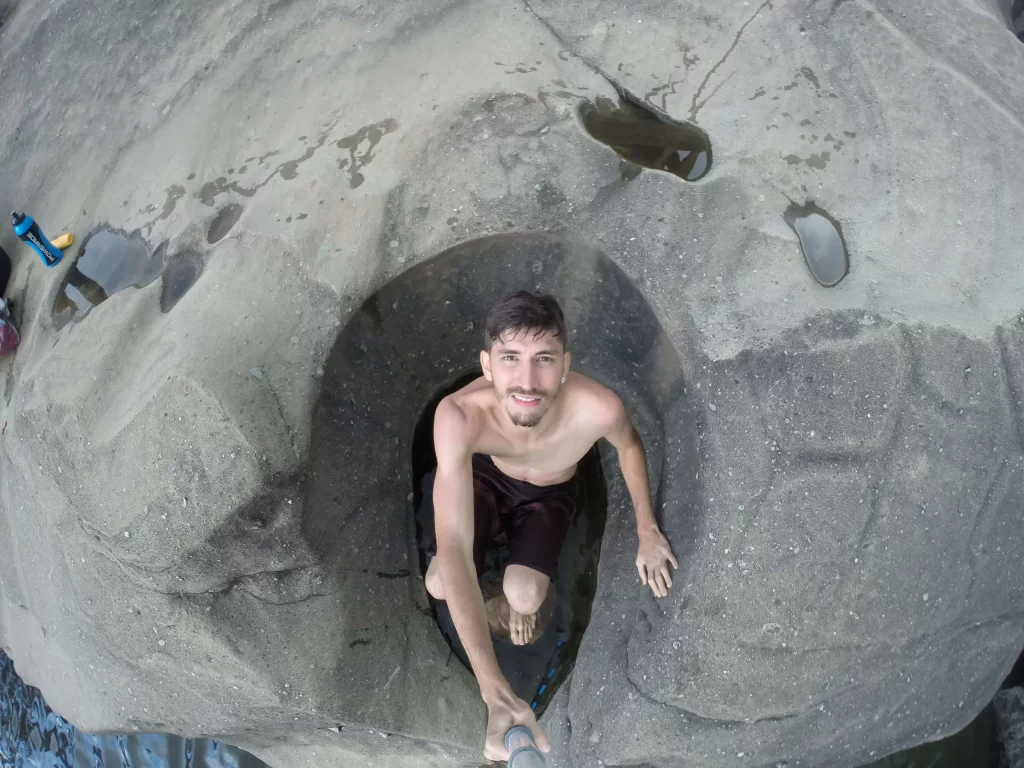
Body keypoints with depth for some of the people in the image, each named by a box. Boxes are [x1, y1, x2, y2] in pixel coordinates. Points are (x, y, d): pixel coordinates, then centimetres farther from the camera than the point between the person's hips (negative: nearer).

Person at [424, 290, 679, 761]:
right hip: (486, 476, 1)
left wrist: (647, 530, 0)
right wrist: (495, 694, -55)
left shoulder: (598, 408, -41)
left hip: (550, 493, 0)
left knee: (525, 596, -22)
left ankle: (519, 600, 18)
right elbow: (452, 554, -48)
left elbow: (629, 446, -13)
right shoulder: (459, 416, -44)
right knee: (438, 586, -16)